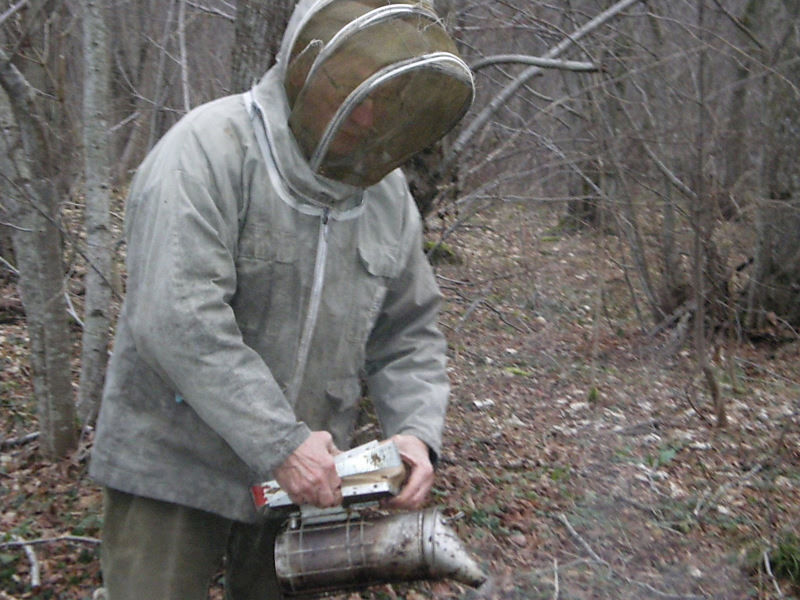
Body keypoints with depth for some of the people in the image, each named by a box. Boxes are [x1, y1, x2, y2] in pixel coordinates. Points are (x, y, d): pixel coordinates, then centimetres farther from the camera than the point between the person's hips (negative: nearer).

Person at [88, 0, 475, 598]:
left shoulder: (386, 192, 3)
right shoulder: (211, 151, -19)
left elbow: (409, 331, 9)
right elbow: (178, 319, -28)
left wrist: (416, 430, -8)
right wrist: (281, 442, -27)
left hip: (305, 477, 6)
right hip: (174, 469, -5)